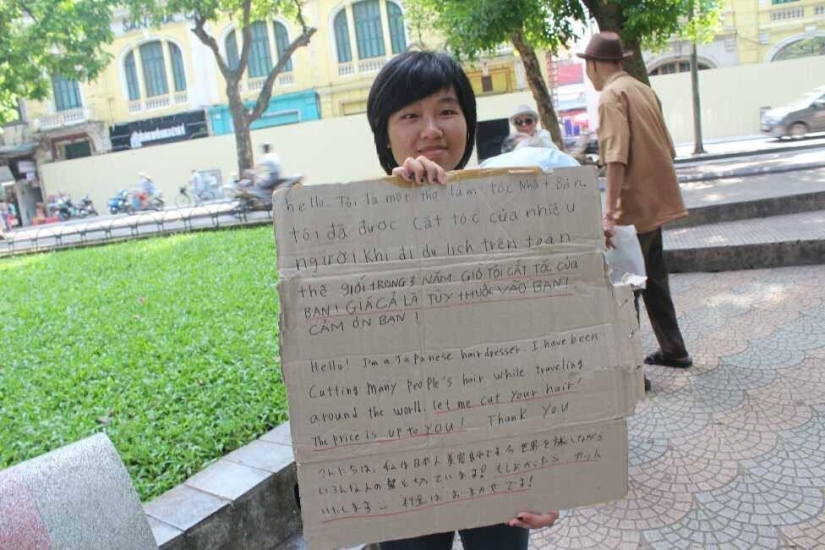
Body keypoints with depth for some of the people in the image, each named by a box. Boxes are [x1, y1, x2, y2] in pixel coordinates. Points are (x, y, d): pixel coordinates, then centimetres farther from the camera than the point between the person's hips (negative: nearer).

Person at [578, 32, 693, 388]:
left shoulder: (611, 95, -12)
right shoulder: (642, 90, 15)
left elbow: (616, 155, -26)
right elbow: (666, 147, 19)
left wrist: (610, 207, -31)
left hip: (634, 205, -9)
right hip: (655, 200, 9)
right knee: (653, 279, 20)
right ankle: (673, 350, 30)